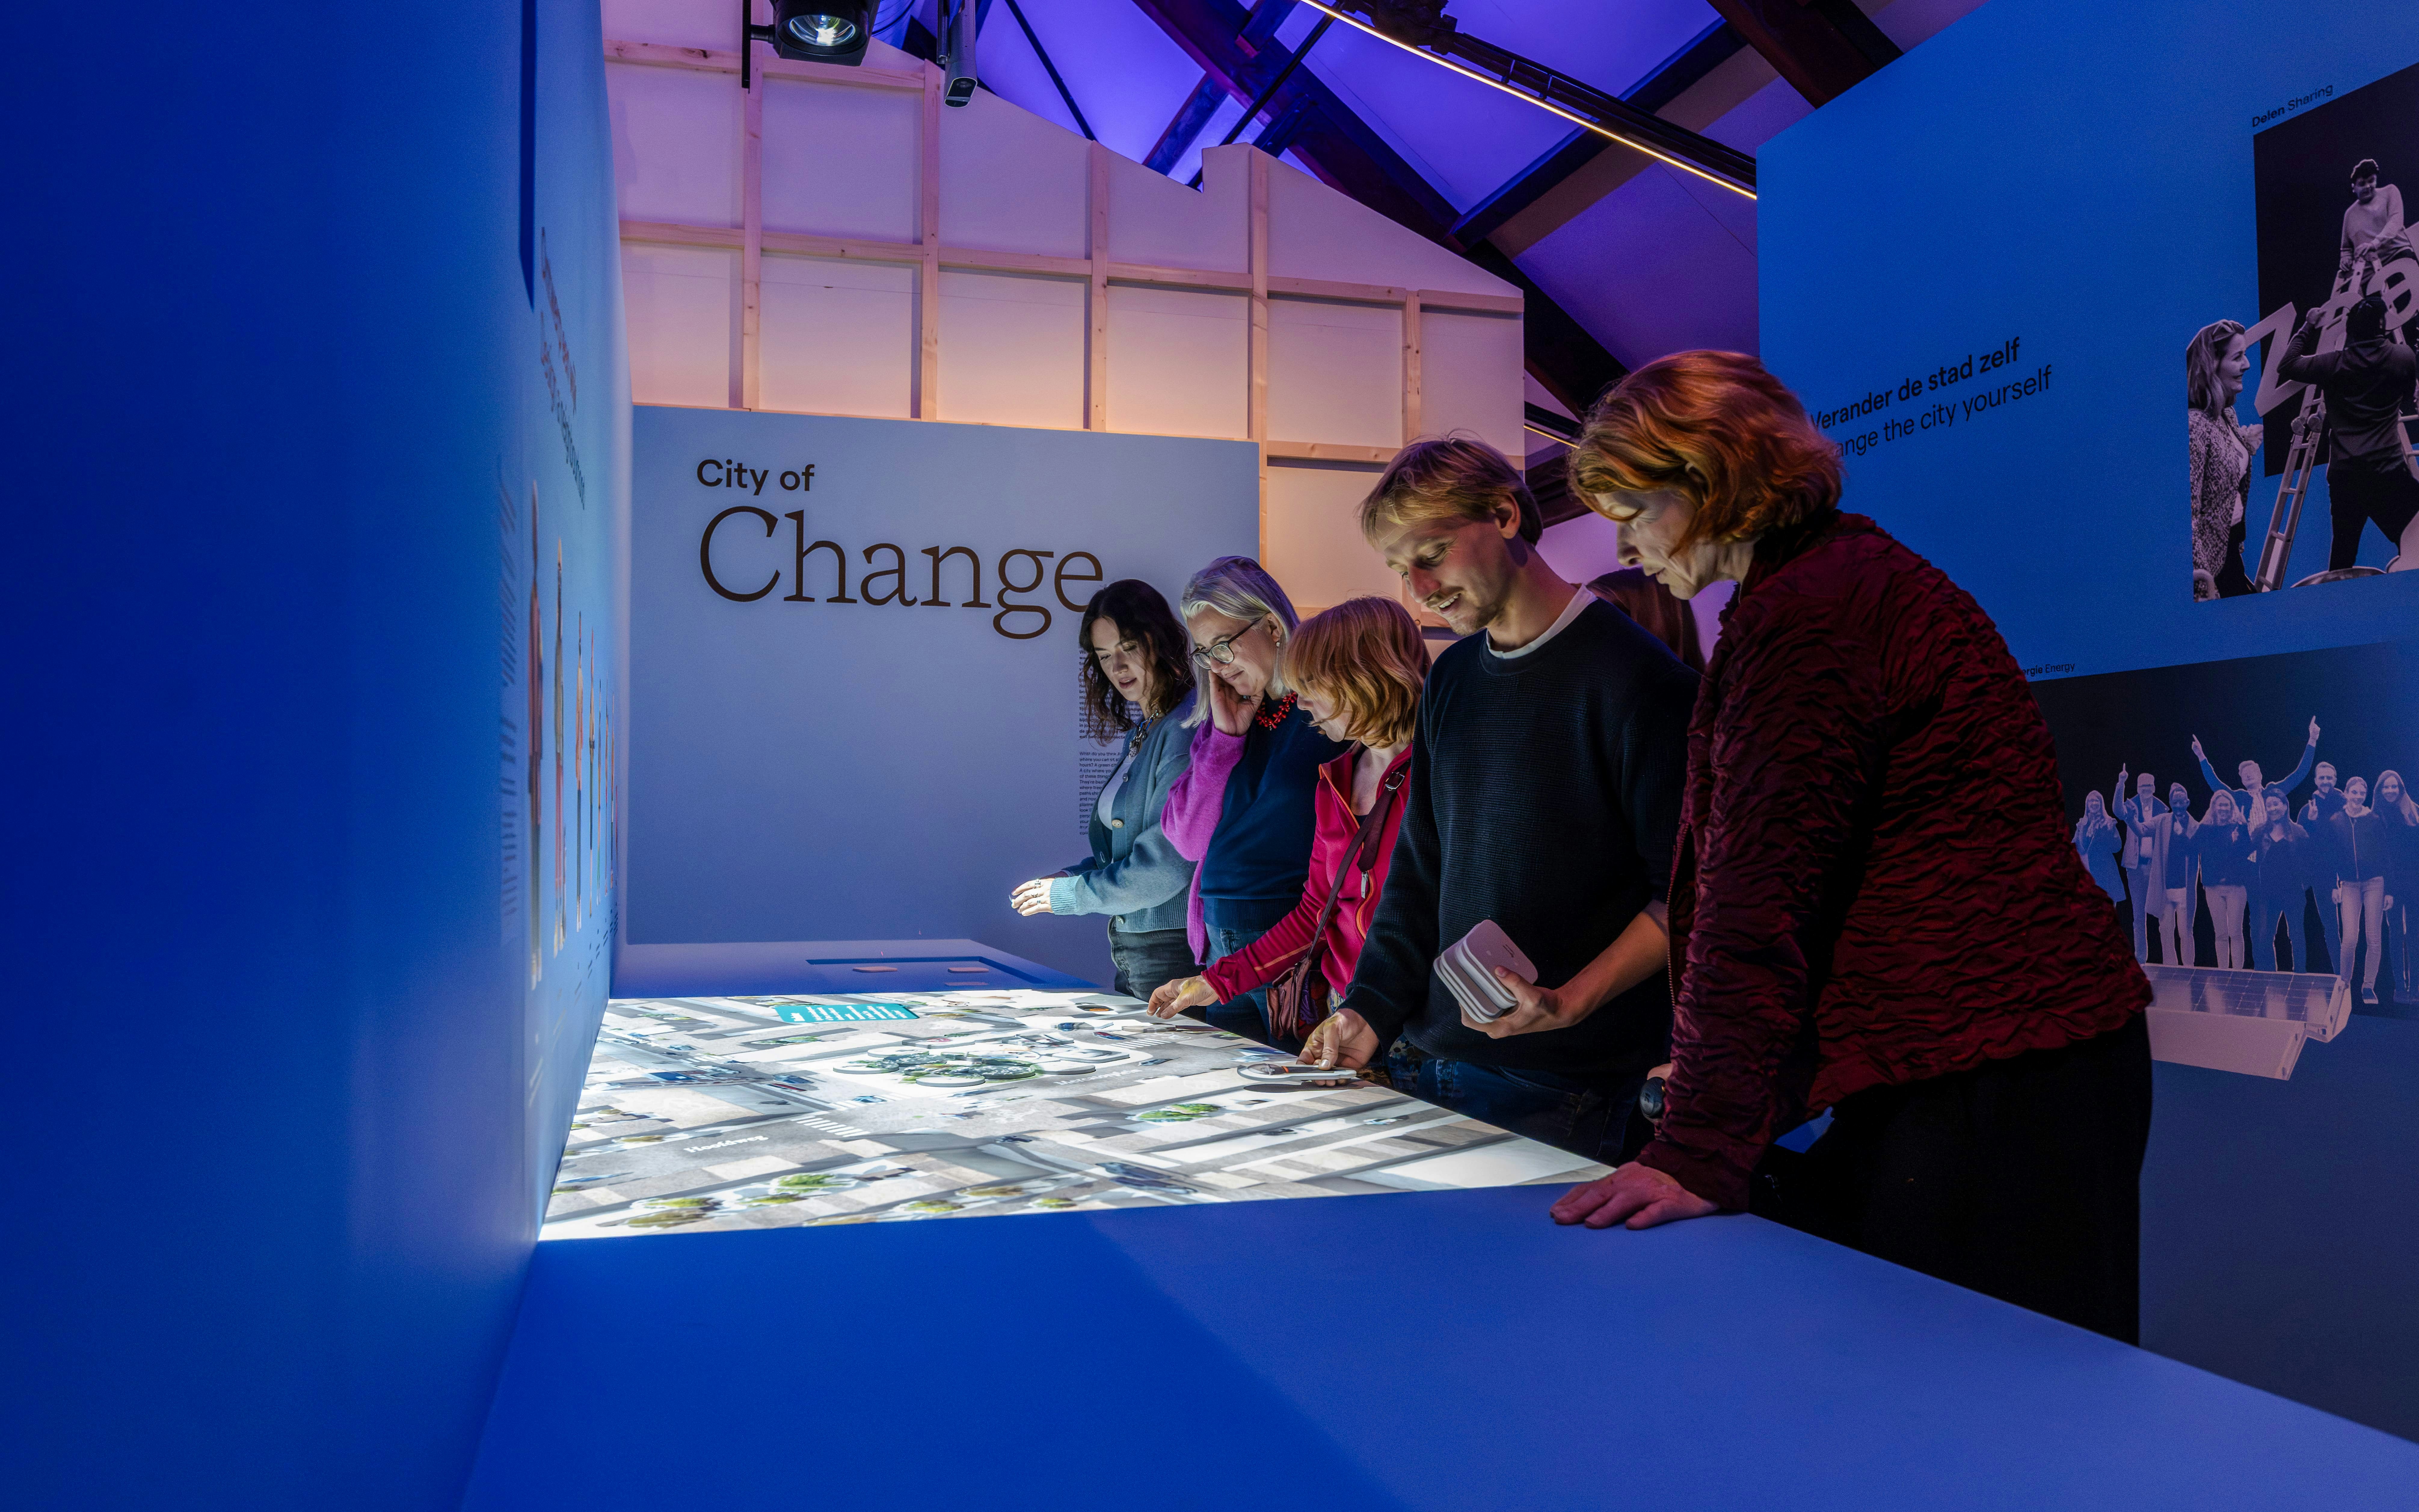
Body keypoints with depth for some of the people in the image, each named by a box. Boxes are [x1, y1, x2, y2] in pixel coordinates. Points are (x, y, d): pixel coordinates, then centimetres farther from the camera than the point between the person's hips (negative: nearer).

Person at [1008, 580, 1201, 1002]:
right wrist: (1071, 876, 3)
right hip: (1131, 950, 9)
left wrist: (1071, 894, -10)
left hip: (1178, 954, -9)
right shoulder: (1139, 733, 14)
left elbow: (1167, 864, -20)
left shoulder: (1188, 729, -16)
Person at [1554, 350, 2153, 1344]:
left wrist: (1699, 1151, -16)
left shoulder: (1809, 612, -14)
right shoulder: (1856, 576, 20)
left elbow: (1761, 896, -18)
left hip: (1980, 1085, -10)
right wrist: (1712, 1073, 24)